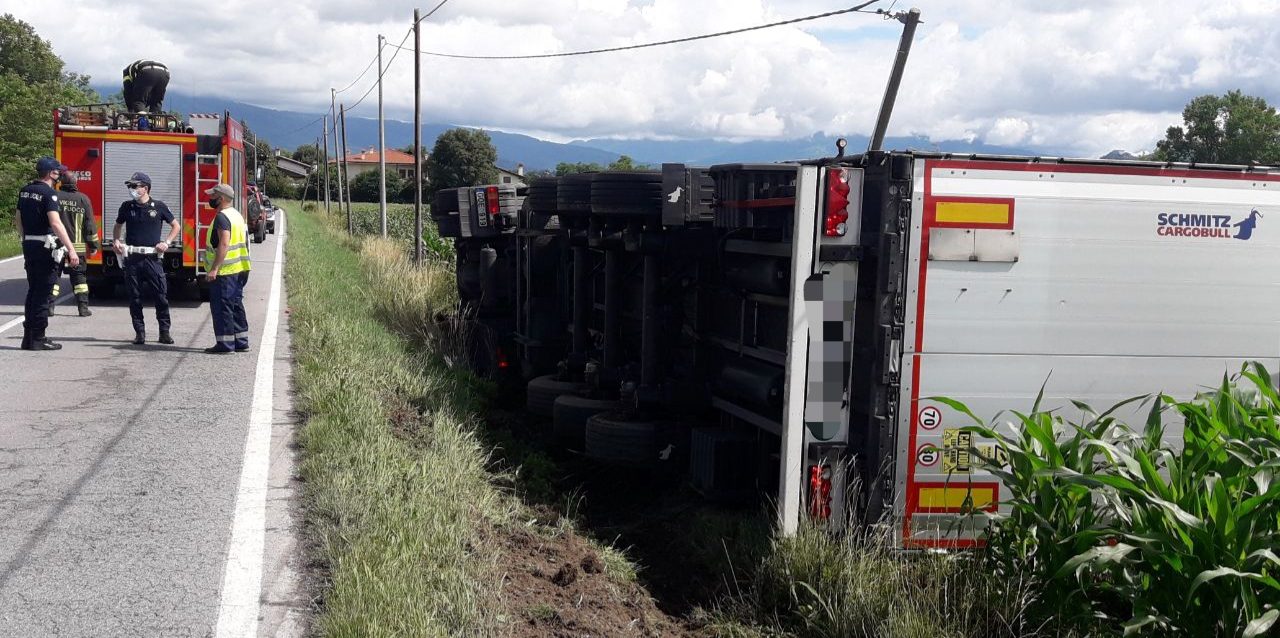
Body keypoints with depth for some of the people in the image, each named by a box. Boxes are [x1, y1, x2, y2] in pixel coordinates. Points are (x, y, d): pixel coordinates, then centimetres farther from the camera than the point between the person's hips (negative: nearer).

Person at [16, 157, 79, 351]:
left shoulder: (25, 191, 11)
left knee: (33, 291, 15)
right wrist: (70, 250, -26)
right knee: (43, 294, -3)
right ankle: (38, 338, 0)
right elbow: (55, 223, -24)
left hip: (29, 246, 8)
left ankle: (29, 336, 18)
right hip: (45, 247, -8)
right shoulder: (48, 193, -14)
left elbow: (19, 220, 18)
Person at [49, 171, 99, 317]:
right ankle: (83, 307, 1)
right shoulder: (83, 199, -2)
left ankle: (49, 305, 5)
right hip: (77, 246, 0)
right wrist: (94, 245, 6)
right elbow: (90, 224, 0)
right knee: (79, 276, 7)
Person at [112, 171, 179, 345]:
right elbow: (118, 225, 23)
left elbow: (175, 226, 12)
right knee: (134, 297, 4)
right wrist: (116, 241, 6)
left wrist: (166, 242, -1)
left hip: (153, 258, -2)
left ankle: (164, 332, 4)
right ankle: (139, 332, 11)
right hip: (132, 258, 2)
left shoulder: (158, 206, 2)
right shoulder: (127, 206, 8)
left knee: (161, 295, -4)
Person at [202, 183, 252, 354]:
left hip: (225, 271, -10)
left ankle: (225, 344, -3)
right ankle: (241, 342, 18)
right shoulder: (237, 215, 16)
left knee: (222, 306, -4)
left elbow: (224, 245, -24)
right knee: (236, 306, 14)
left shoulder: (222, 217, -14)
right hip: (240, 269, 10)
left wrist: (214, 269, -25)